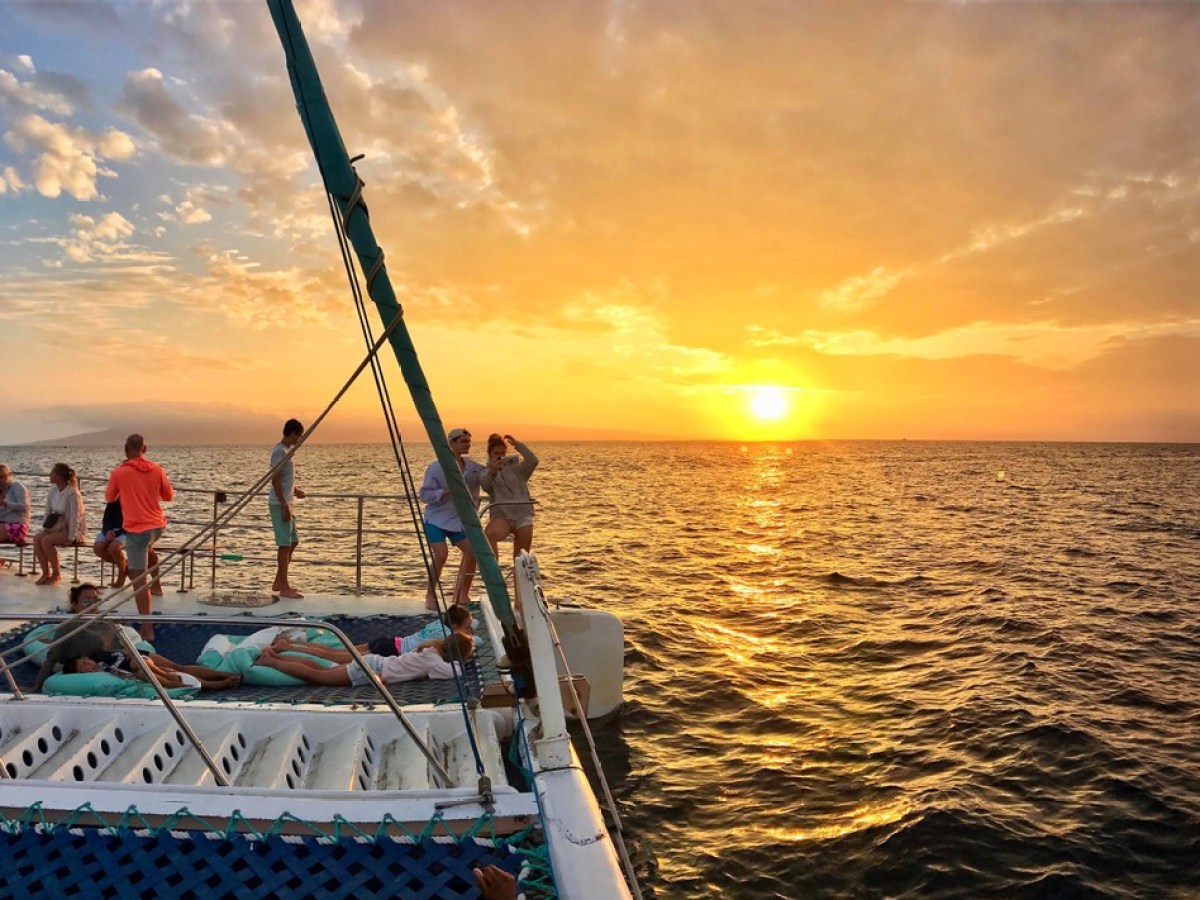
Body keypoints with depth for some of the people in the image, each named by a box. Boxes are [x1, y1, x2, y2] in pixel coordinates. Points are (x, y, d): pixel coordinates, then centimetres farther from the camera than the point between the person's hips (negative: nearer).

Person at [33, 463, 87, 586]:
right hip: (58, 527, 7)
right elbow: (48, 513, 12)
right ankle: (46, 573, -10)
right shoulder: (53, 491, 5)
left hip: (74, 529, -7)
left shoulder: (72, 493, -18)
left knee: (46, 540, -28)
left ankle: (57, 574, -11)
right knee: (37, 538, -18)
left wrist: (70, 538, -22)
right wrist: (45, 529, 1)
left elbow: (74, 517, -20)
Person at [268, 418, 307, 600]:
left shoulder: (285, 451, 15)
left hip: (285, 504, 10)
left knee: (293, 542, 15)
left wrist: (294, 491, 16)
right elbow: (275, 480, -20)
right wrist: (284, 506, -22)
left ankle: (279, 582, 22)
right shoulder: (280, 452, -15)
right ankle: (284, 587, -1)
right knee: (285, 544, -6)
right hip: (280, 505, -10)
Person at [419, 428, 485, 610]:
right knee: (441, 555, -18)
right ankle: (430, 595, 0)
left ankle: (462, 594, 12)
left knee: (472, 551, -4)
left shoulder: (472, 467, 2)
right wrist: (446, 492, -26)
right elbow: (424, 493, -14)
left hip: (458, 520, 5)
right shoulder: (437, 467, -13)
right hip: (436, 519, -5)